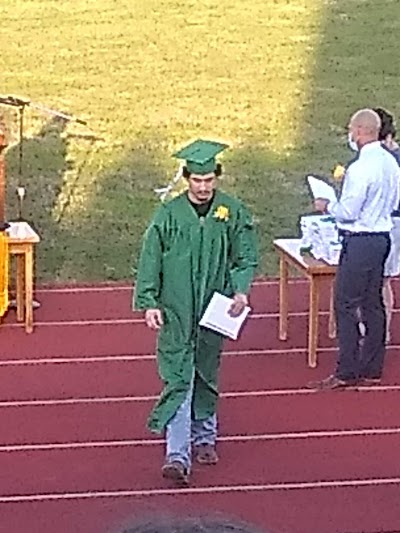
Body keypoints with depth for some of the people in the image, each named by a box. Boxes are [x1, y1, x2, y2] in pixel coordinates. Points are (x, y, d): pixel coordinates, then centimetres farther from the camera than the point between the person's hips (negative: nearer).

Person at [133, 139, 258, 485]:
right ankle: (177, 455, -13)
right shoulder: (169, 215, -4)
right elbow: (150, 260, -1)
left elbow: (246, 256, 3)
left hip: (213, 311, 2)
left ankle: (204, 435, 34)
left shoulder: (233, 213, -1)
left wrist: (241, 290, -12)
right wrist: (149, 303, -8)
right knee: (178, 380, -8)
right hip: (176, 312, -2)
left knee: (206, 376, 15)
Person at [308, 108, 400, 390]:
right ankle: (372, 369, 20)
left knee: (346, 305, -2)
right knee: (373, 304, 14)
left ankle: (346, 372, -1)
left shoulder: (360, 168, -20)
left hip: (360, 241, -9)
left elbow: (349, 212, -19)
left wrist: (327, 206, -2)